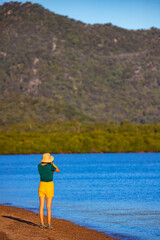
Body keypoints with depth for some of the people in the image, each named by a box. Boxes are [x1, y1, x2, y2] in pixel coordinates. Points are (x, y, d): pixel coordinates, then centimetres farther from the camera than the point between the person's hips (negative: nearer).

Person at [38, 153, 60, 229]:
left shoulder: (39, 165, -3)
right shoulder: (50, 166, -17)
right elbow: (58, 170, 1)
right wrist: (52, 163, 9)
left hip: (42, 185, 3)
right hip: (49, 186, -3)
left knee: (41, 206, 6)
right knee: (48, 207, -1)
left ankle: (42, 224, 1)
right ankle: (49, 224, -3)